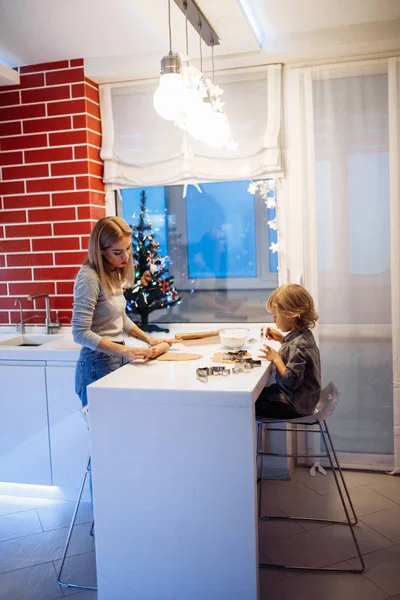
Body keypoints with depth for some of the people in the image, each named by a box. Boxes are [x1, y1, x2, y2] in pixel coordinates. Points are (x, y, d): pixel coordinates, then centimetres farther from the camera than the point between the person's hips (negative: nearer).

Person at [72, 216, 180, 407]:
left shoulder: (113, 274, 7)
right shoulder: (89, 277, -18)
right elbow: (81, 333, -23)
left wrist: (148, 339, 9)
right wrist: (125, 350, -28)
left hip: (118, 360, 8)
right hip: (99, 364, -8)